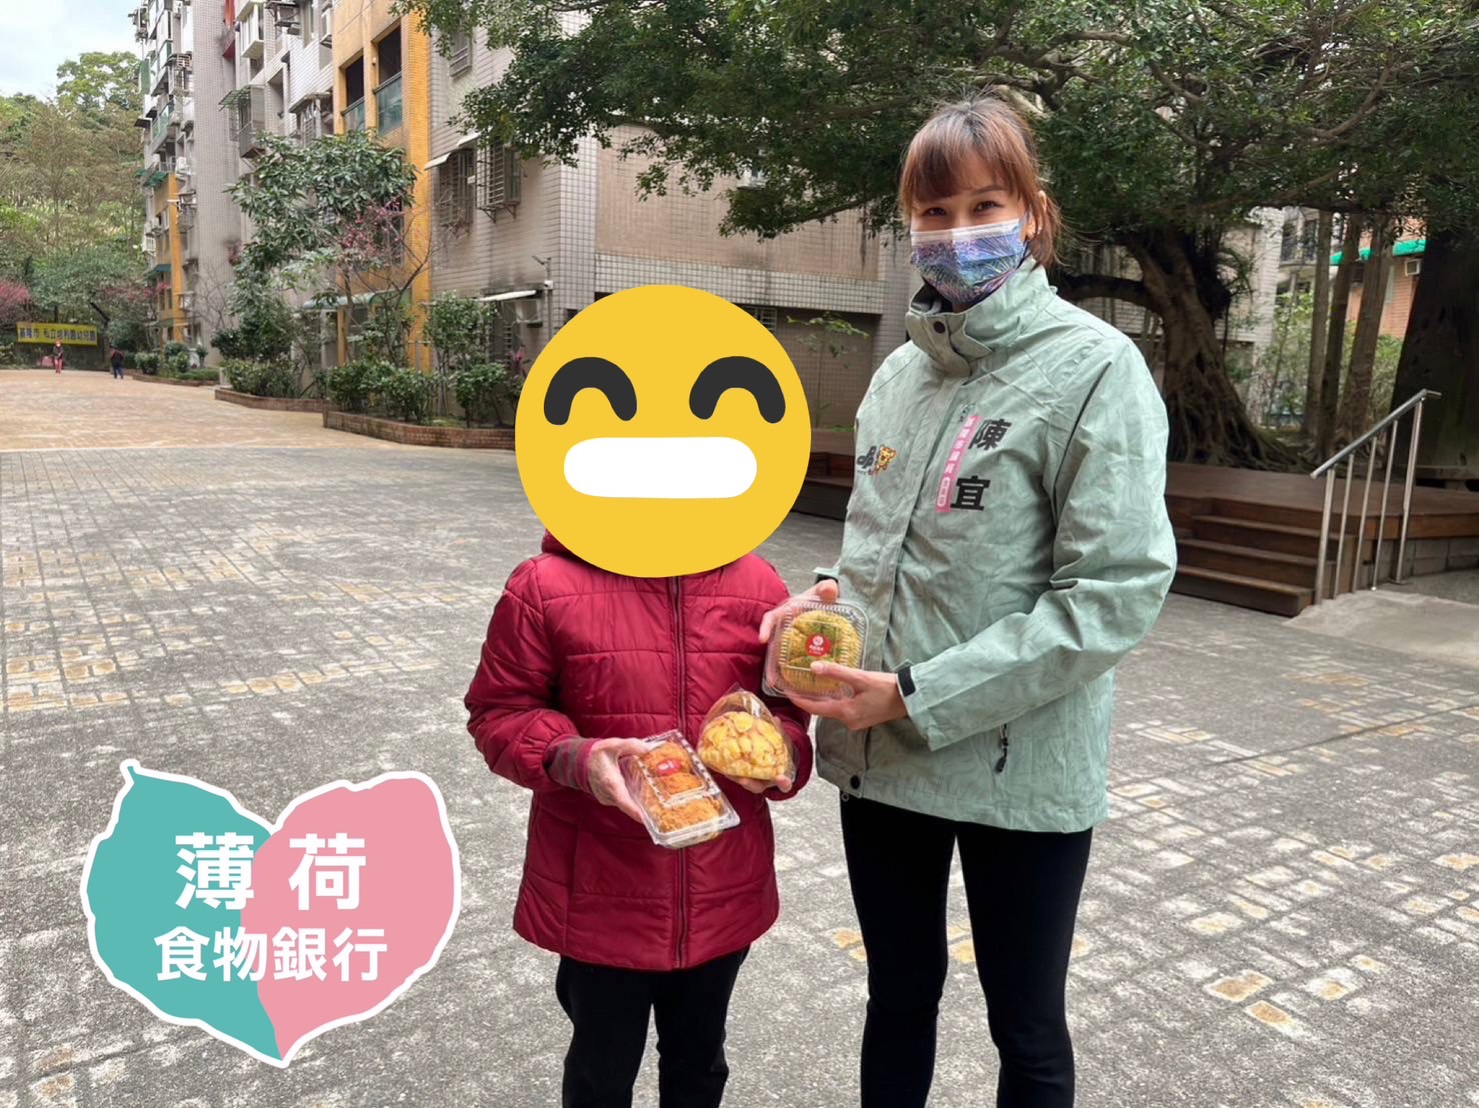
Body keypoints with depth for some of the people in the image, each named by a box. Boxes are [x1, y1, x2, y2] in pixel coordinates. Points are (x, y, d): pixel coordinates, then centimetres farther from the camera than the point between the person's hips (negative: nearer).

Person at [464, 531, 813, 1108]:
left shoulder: (757, 586, -3)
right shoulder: (548, 585, -12)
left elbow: (788, 703, 7)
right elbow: (497, 712, -7)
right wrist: (573, 757, -25)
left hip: (721, 887, 3)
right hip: (601, 891, -3)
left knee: (698, 1060, 26)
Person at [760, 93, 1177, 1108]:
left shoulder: (1095, 367, -12)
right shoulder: (900, 373, 7)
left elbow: (1117, 592, -18)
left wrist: (923, 699, -20)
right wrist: (832, 594, -4)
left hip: (1021, 768, -5)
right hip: (879, 756, 5)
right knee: (899, 995, 22)